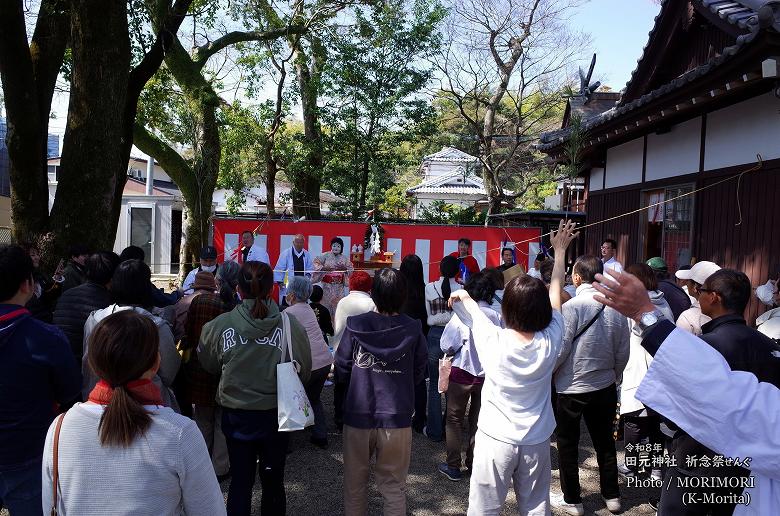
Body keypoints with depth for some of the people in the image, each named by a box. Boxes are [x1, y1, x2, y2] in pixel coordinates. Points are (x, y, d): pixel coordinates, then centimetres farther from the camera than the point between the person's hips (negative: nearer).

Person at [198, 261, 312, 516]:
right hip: (276, 415, 0)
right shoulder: (292, 326, -19)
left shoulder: (220, 325, -16)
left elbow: (208, 364, 3)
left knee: (240, 479, 18)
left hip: (236, 415, 0)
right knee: (273, 480, 19)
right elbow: (304, 372, -5)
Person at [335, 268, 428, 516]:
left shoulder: (355, 326, -11)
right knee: (394, 487, 13)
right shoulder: (413, 330, -11)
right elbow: (419, 372, -1)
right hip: (397, 417, 0)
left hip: (358, 415, 0)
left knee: (354, 484, 19)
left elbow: (341, 370, -4)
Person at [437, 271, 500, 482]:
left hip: (462, 372, -3)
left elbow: (446, 346, -14)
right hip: (487, 375, 4)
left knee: (454, 419, 10)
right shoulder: (497, 317, -8)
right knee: (478, 420, 17)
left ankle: (453, 466, 15)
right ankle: (474, 463, 27)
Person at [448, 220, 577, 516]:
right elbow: (555, 293, 3)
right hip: (536, 442, 3)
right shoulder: (551, 342, -12)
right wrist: (560, 251, 17)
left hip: (495, 440, -2)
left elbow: (469, 307, 3)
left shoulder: (494, 342, -17)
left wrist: (463, 297, 26)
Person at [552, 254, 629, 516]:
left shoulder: (572, 306, -21)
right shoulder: (616, 307, -6)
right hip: (605, 386, 5)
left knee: (568, 444, 12)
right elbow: (623, 353, 2)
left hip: (571, 387, -5)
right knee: (604, 440, 20)